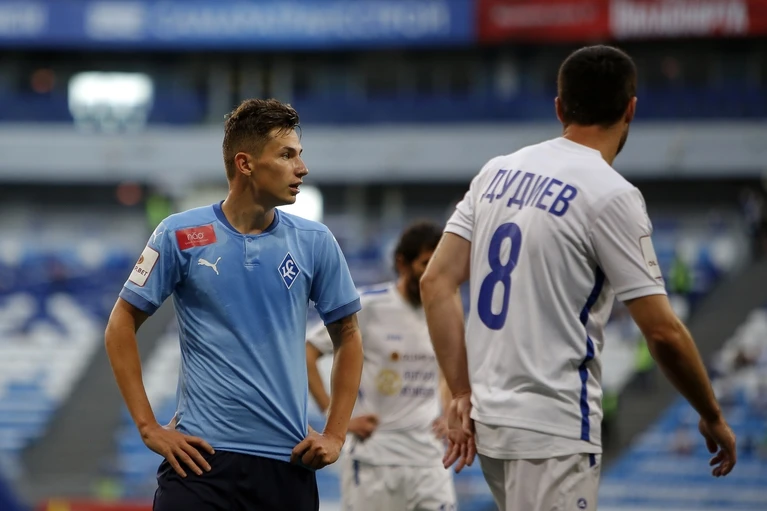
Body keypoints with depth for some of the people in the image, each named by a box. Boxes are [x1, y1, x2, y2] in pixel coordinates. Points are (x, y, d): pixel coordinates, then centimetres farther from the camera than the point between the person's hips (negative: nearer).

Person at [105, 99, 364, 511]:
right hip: (201, 456, -2)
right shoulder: (180, 236, -1)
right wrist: (148, 427, -2)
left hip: (288, 461, 3)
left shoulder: (315, 242, 5)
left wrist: (335, 435, 6)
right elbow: (122, 325, 4)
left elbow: (347, 337, 14)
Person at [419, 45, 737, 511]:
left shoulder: (498, 172, 8)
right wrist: (712, 417, 2)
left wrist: (462, 395, 7)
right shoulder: (611, 195, -11)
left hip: (489, 420, 7)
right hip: (554, 434, -7)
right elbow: (664, 331, -12)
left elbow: (436, 283, 5)